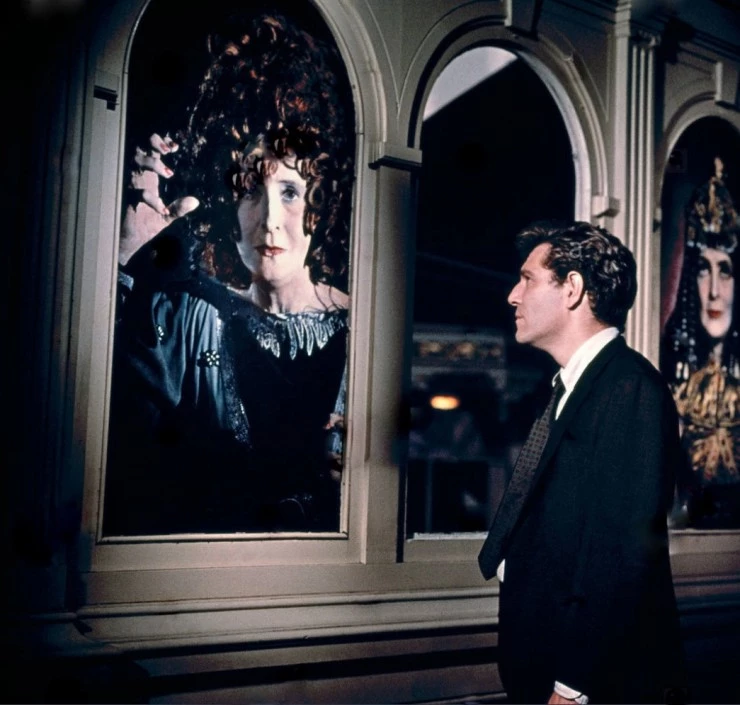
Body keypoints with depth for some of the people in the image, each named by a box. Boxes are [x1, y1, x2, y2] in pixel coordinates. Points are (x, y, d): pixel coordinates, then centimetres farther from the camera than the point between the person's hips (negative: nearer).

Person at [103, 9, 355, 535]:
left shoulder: (360, 332, -2)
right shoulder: (191, 314, 0)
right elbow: (127, 422, -16)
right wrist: (129, 261, -19)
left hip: (325, 547, -1)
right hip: (205, 547, 1)